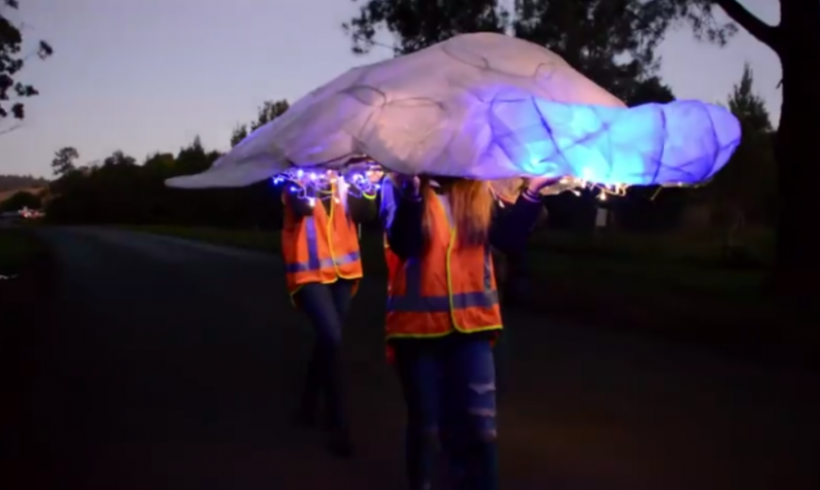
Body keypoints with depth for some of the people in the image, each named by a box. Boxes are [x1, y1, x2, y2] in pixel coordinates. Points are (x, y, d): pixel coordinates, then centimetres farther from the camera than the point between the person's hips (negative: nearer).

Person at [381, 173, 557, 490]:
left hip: (471, 324, 2)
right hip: (417, 325, -2)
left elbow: (510, 240, -3)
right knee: (424, 426, 10)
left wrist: (532, 192, -13)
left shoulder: (480, 190, 5)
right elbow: (402, 244, -19)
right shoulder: (402, 184, -4)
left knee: (480, 428, -1)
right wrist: (413, 189, -32)